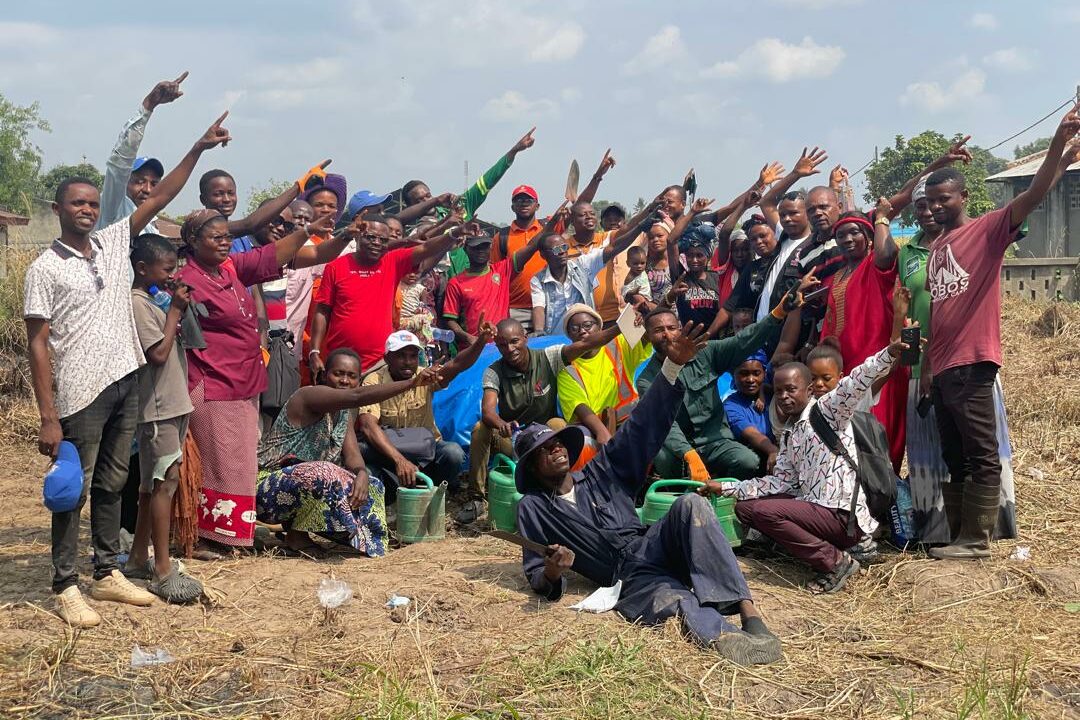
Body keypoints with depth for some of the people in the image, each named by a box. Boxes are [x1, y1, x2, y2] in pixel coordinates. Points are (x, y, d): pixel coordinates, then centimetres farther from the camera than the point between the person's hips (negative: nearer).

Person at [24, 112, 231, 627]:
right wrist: (48, 418, -14)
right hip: (81, 395, -6)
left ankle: (107, 573, 26)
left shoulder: (114, 242, 8)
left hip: (126, 384, 6)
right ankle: (66, 588, 11)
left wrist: (198, 148, 0)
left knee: (111, 485, 15)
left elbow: (159, 198, 8)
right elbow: (37, 344, -9)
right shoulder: (45, 268, -7)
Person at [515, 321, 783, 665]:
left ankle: (748, 613, -37)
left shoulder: (599, 472, 19)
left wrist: (673, 365, -3)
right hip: (628, 579, -4)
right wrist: (551, 575, -20)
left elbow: (641, 428, 9)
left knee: (690, 504, -27)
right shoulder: (533, 508, 11)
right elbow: (536, 576, 8)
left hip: (651, 547, 4)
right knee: (682, 606, -37)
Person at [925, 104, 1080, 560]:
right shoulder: (936, 248, 19)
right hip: (941, 366, 8)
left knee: (980, 456, -3)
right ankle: (962, 532, 22)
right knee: (954, 457, 14)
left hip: (971, 363, -8)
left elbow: (1033, 195, -16)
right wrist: (926, 366, 18)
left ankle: (976, 540, 1)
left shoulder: (987, 229, -2)